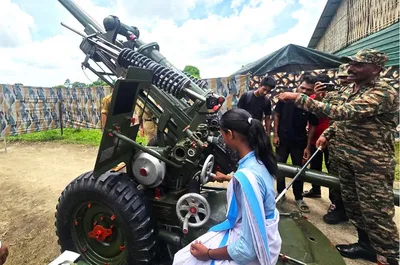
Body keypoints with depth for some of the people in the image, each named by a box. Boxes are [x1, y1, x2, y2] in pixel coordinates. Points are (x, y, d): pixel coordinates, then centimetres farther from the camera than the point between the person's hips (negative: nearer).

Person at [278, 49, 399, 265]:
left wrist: (299, 98, -37)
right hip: (345, 157, 9)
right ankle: (366, 244, 38)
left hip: (372, 163, -8)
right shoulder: (349, 89, 9)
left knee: (377, 213, 3)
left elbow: (342, 113, -34)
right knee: (352, 204, 18)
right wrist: (327, 134, 5)